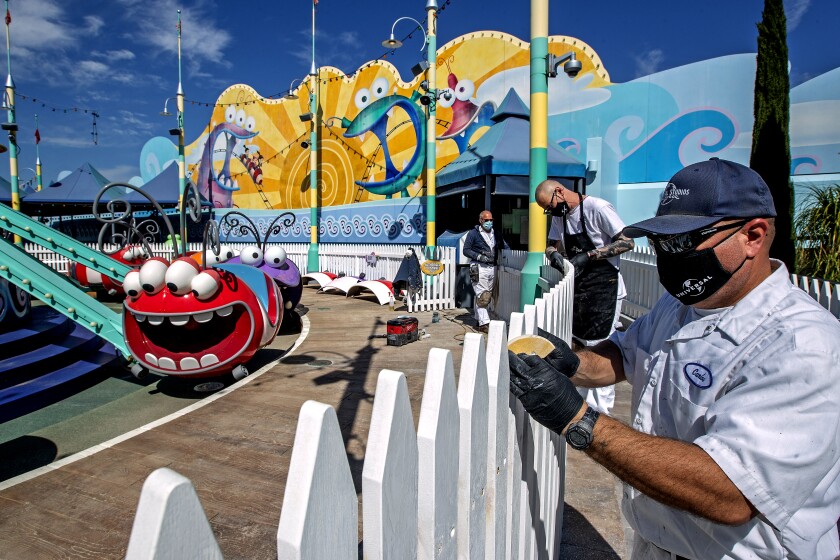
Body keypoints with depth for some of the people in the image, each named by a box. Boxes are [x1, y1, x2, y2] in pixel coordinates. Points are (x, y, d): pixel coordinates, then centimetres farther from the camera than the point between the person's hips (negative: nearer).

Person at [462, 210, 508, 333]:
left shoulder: (496, 233, 16)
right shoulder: (473, 233, 0)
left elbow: (505, 246, 23)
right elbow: (466, 250, -2)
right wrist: (479, 256, -15)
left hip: (492, 268, 6)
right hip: (479, 268, -6)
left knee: (488, 296, 11)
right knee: (482, 296, -11)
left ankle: (479, 319, 24)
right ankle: (484, 323, -13)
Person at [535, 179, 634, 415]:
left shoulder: (597, 207, -14)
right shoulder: (559, 216, 10)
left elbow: (627, 242, -14)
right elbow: (552, 245, 20)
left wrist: (589, 256, -20)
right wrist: (554, 255, -5)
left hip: (604, 288, -8)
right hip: (578, 288, 8)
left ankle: (602, 413, 4)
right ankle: (585, 405, 25)